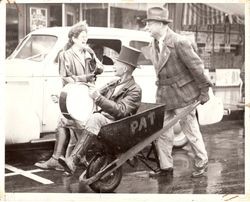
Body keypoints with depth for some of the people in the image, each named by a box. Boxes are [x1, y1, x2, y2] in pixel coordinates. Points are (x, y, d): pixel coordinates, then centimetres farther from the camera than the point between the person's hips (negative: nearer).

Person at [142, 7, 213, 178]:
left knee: (191, 130, 7)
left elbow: (196, 66, -15)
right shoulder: (154, 44, 3)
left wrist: (204, 90, -10)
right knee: (162, 131, 8)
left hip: (182, 94, -7)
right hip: (163, 95, 7)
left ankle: (202, 162, 27)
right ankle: (166, 167, 20)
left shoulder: (179, 42, -19)